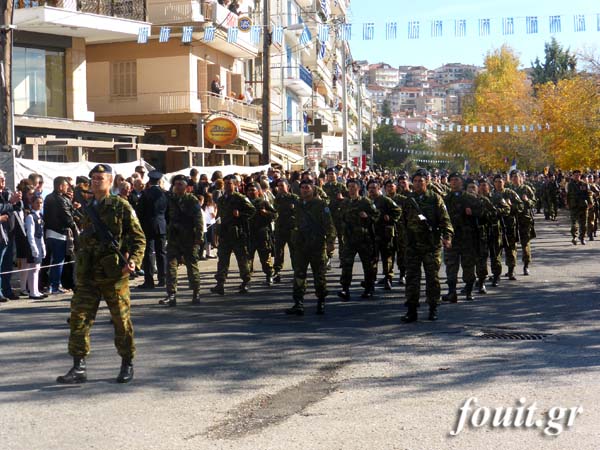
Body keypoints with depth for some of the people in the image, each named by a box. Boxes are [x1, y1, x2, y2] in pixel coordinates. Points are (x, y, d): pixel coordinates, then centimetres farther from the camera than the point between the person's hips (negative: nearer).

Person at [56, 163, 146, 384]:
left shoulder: (121, 206, -3)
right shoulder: (88, 210, 14)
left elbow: (139, 237, -4)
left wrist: (133, 260, -18)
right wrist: (81, 266, 17)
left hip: (114, 274, -5)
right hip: (88, 275, 5)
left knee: (121, 320, 5)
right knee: (78, 317, -2)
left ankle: (127, 365, 19)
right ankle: (79, 368, 3)